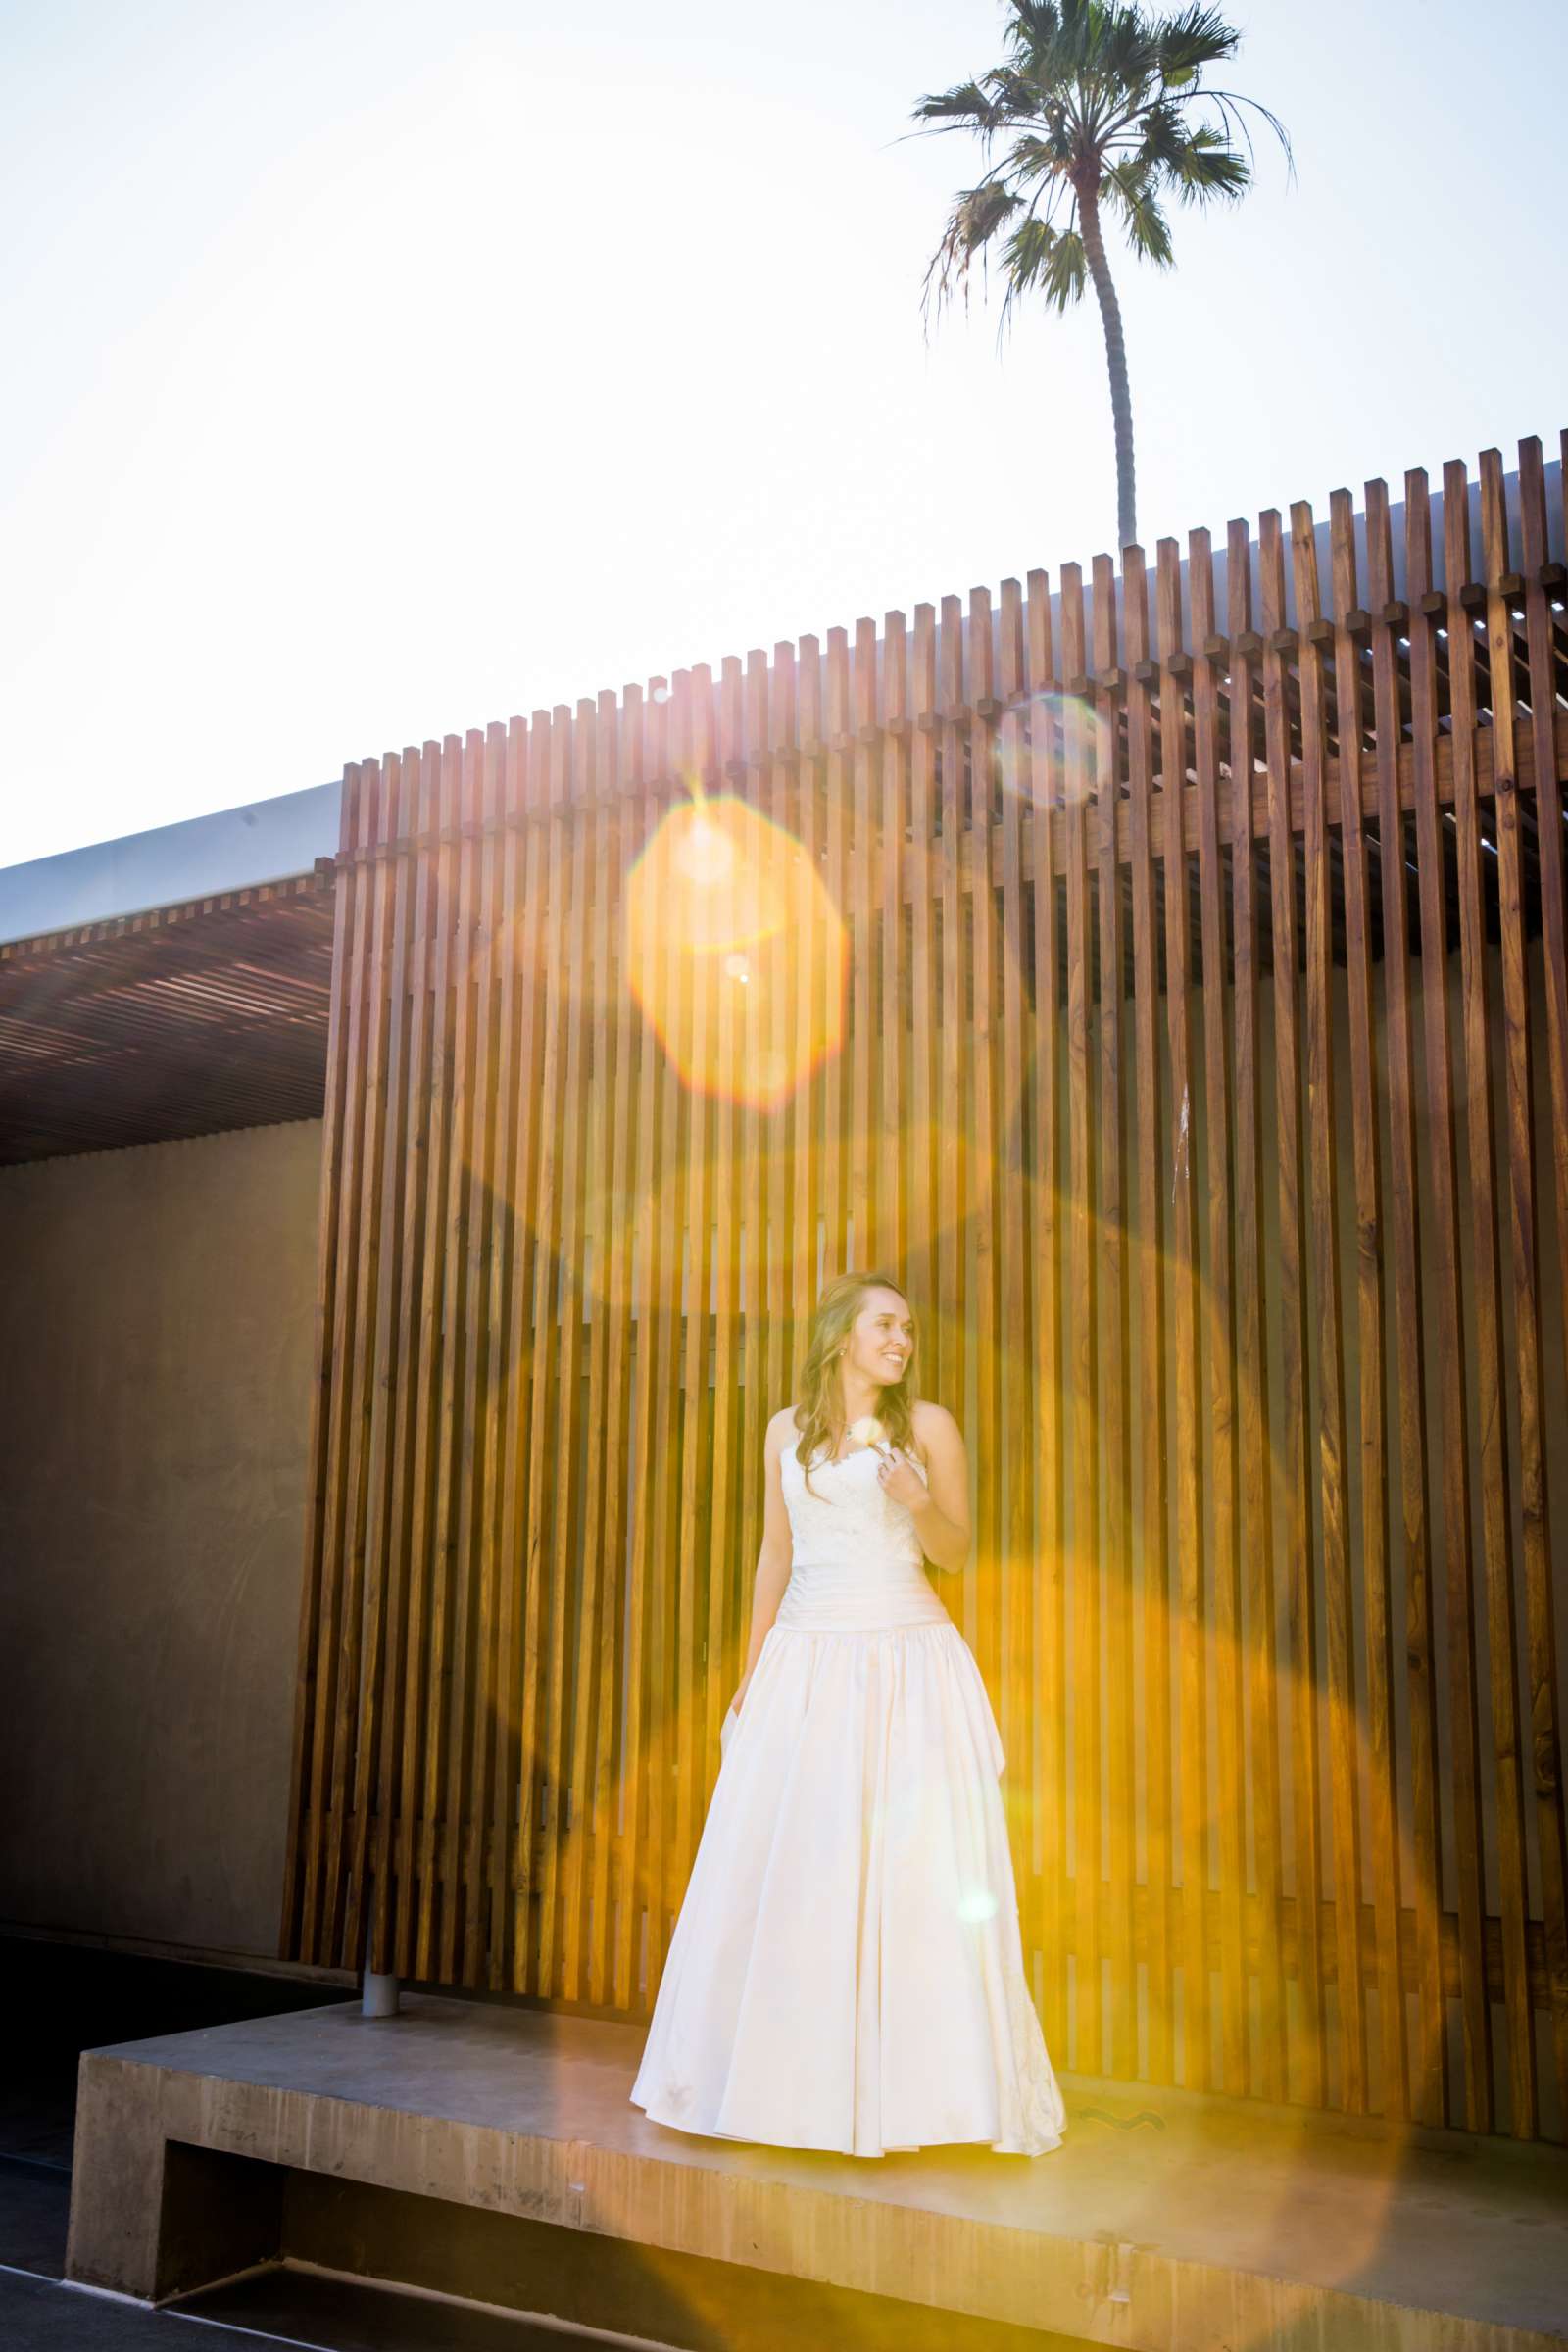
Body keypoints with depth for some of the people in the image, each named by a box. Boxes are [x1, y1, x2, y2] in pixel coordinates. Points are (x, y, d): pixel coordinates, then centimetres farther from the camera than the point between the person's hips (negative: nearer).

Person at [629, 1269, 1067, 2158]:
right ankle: (784, 2078, 18)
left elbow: (956, 1554, 5)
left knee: (915, 1870, -3)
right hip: (806, 1661, 3)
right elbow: (776, 1556, 15)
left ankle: (910, 2083, 8)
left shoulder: (928, 1424, 2)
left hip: (906, 1660, -3)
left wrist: (920, 1504, -16)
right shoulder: (788, 1431, 10)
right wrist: (752, 1674, 13)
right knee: (780, 1871, 4)